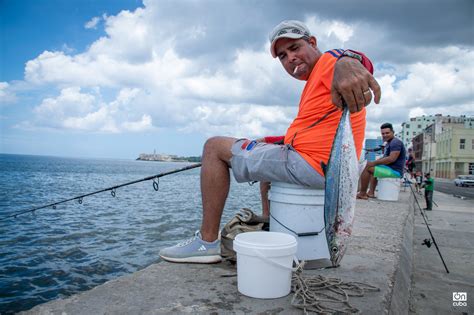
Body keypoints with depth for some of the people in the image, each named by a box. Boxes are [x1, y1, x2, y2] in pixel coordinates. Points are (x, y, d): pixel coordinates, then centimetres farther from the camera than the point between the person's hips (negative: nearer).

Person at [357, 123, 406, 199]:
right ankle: (371, 192, 17)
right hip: (391, 169, 12)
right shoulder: (389, 143, 20)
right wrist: (374, 162, 8)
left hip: (395, 171, -12)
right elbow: (385, 158, 26)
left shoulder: (395, 142, -14)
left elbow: (391, 159, -26)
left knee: (367, 168, -16)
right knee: (372, 168, 31)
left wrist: (374, 163, -21)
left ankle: (362, 194, -13)